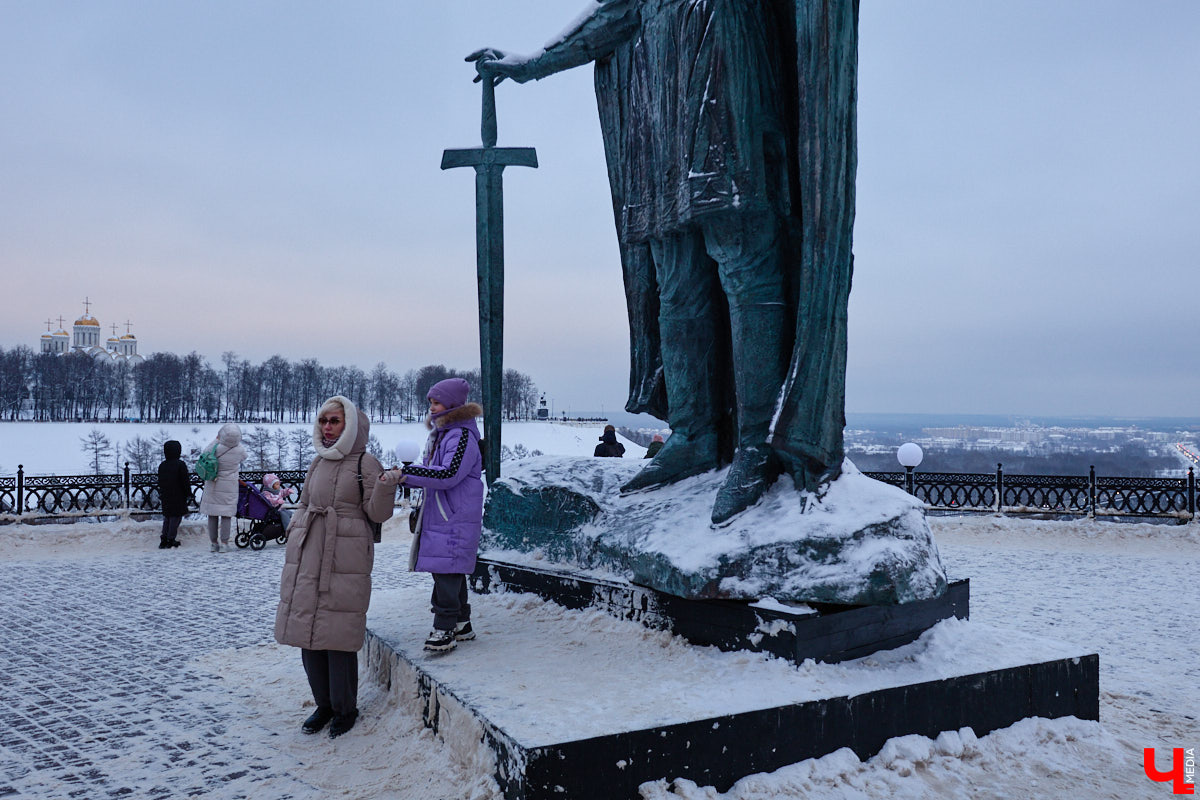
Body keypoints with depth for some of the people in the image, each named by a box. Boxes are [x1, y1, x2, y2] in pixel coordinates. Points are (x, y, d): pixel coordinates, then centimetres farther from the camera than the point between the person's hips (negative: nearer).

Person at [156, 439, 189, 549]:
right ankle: (170, 540, 0)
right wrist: (188, 493, 1)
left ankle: (164, 540, 12)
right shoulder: (180, 465, -13)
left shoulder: (162, 466, 6)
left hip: (166, 498, 6)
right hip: (178, 498, -6)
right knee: (176, 517, 1)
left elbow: (160, 482, 13)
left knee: (167, 518, 15)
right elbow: (185, 482, -12)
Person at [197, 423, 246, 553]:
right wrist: (236, 442, 19)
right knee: (226, 515, 3)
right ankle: (224, 543, -2)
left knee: (212, 515, 9)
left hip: (212, 487, 1)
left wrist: (216, 440, 15)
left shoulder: (216, 449, -13)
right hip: (229, 487, -1)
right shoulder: (239, 450, -12)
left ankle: (213, 543, 12)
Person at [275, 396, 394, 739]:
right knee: (307, 632, 9)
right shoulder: (318, 463, 14)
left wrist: (384, 487, -27)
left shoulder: (365, 463, -4)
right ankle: (324, 704, 25)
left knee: (338, 635, -4)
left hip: (346, 560, -6)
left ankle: (345, 708, 14)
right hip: (307, 557, 6)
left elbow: (377, 514, -10)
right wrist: (294, 538, 16)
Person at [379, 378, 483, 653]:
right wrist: (401, 477, -1)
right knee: (451, 573, 15)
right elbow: (430, 471, 18)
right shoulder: (439, 433, 17)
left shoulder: (462, 436, -14)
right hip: (437, 516, 10)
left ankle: (445, 629, -3)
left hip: (456, 520, -10)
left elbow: (448, 474, -25)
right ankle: (461, 625, 25)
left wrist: (405, 473, -25)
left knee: (447, 571, -10)